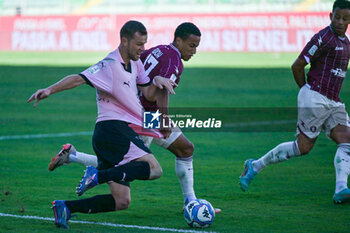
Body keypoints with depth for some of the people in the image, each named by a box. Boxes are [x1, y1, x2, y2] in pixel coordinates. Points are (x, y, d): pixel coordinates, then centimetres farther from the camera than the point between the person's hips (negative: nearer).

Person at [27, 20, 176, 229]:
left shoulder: (135, 63, 17)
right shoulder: (110, 65, -11)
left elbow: (148, 94, 20)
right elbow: (79, 79, -21)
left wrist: (157, 81, -2)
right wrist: (50, 90, -35)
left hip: (123, 133, 9)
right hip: (113, 128, -9)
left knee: (121, 202, 4)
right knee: (154, 169, -24)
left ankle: (66, 207, 2)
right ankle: (98, 176, -25)